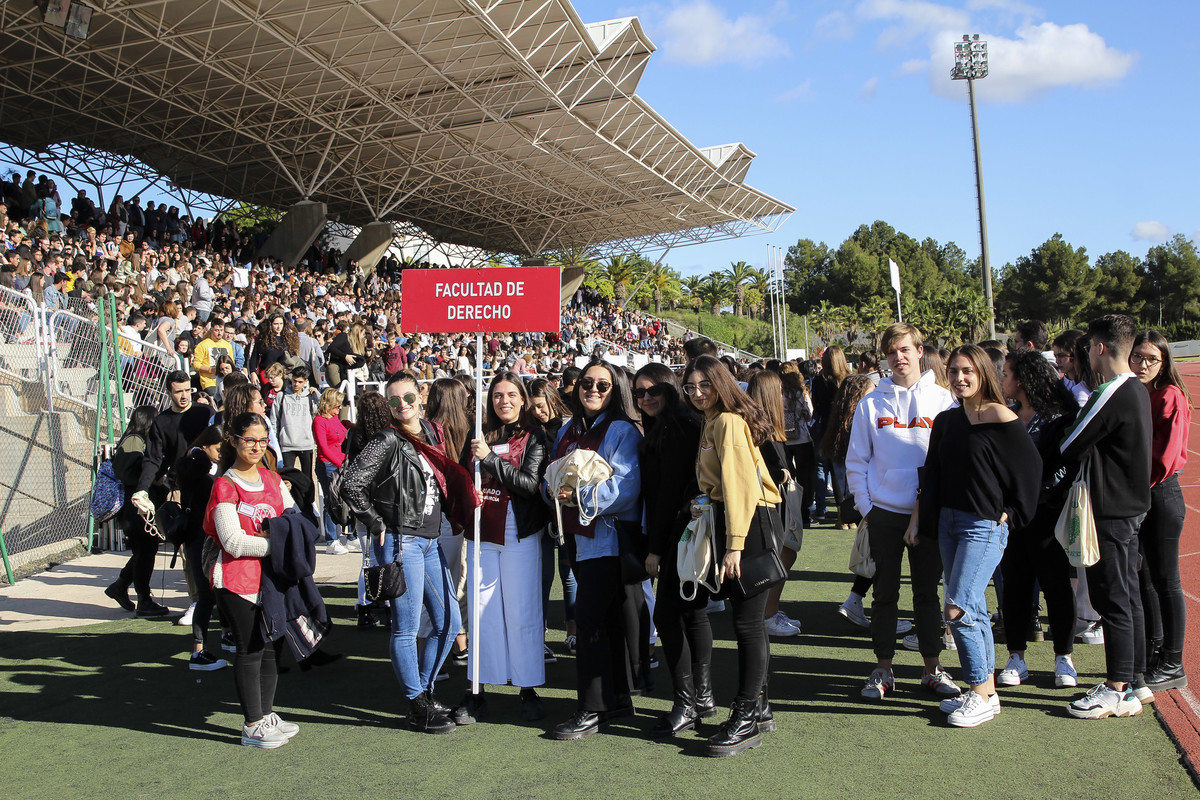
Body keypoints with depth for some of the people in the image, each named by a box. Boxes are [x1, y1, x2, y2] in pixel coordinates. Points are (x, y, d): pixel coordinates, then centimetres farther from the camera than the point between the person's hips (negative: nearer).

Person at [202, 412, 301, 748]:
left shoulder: (272, 479, 10)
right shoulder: (225, 486, -11)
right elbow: (234, 542, -17)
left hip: (273, 577, 7)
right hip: (239, 580, -7)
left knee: (272, 646, 13)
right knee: (250, 650, 1)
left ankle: (266, 715, 27)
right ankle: (252, 726, 12)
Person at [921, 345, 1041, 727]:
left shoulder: (999, 417, -10)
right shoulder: (946, 420, 10)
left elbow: (1030, 467, -9)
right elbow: (932, 475, 15)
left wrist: (1011, 513, -6)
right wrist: (921, 522, 14)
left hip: (984, 526, -7)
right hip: (949, 523, 7)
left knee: (958, 610, -12)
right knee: (974, 610, 12)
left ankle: (981, 695, 2)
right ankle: (986, 691, 22)